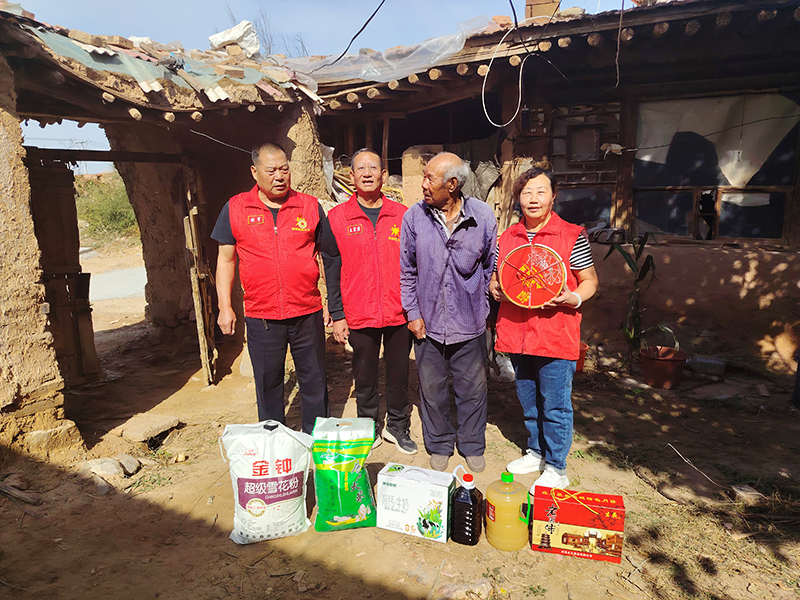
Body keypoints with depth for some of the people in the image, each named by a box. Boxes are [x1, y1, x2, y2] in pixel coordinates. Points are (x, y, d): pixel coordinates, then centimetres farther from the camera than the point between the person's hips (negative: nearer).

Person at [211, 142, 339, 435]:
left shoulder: (310, 206, 2)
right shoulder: (235, 208, 2)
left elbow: (331, 255, 8)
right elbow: (226, 259, 8)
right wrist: (225, 307, 2)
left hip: (307, 314, 0)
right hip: (260, 316, 0)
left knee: (314, 382, 11)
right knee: (268, 385, 13)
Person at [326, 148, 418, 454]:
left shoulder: (401, 214, 3)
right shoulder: (337, 216, 0)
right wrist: (337, 315, -3)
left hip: (399, 313, 1)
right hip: (359, 316, -1)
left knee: (399, 373, 12)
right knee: (365, 376, 12)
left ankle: (397, 426, 31)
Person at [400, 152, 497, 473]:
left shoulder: (483, 216, -6)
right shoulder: (414, 216, -4)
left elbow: (491, 266, 5)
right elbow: (406, 270, 3)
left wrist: (482, 308, 2)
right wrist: (413, 313, 0)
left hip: (469, 323, 0)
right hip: (428, 322, 1)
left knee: (472, 388, 12)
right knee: (432, 388, 13)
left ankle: (472, 446, 34)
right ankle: (439, 445, 35)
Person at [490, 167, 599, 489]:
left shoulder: (572, 236, -4)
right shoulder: (507, 237, 9)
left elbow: (590, 281, 1)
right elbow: (496, 275, 20)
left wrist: (573, 299, -19)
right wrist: (494, 288, -2)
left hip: (555, 335, -5)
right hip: (516, 333, 5)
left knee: (555, 405, 3)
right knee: (528, 400, 19)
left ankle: (556, 468, 20)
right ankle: (536, 452, 38)